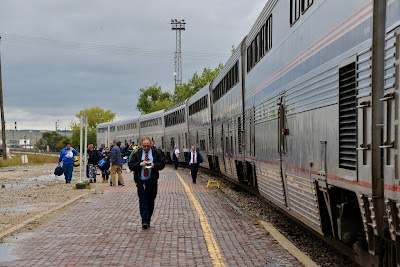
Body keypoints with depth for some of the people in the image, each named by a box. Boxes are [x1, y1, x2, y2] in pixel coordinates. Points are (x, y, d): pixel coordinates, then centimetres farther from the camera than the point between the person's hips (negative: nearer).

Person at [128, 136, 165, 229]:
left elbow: (162, 163, 3)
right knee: (143, 201, -10)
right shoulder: (137, 153, 2)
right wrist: (139, 164, -17)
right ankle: (145, 221, -15)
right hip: (140, 181, -1)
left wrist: (154, 165, -16)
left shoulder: (156, 152, 3)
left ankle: (147, 220, 20)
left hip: (152, 181, 1)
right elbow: (130, 165, 0)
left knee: (150, 201, 8)